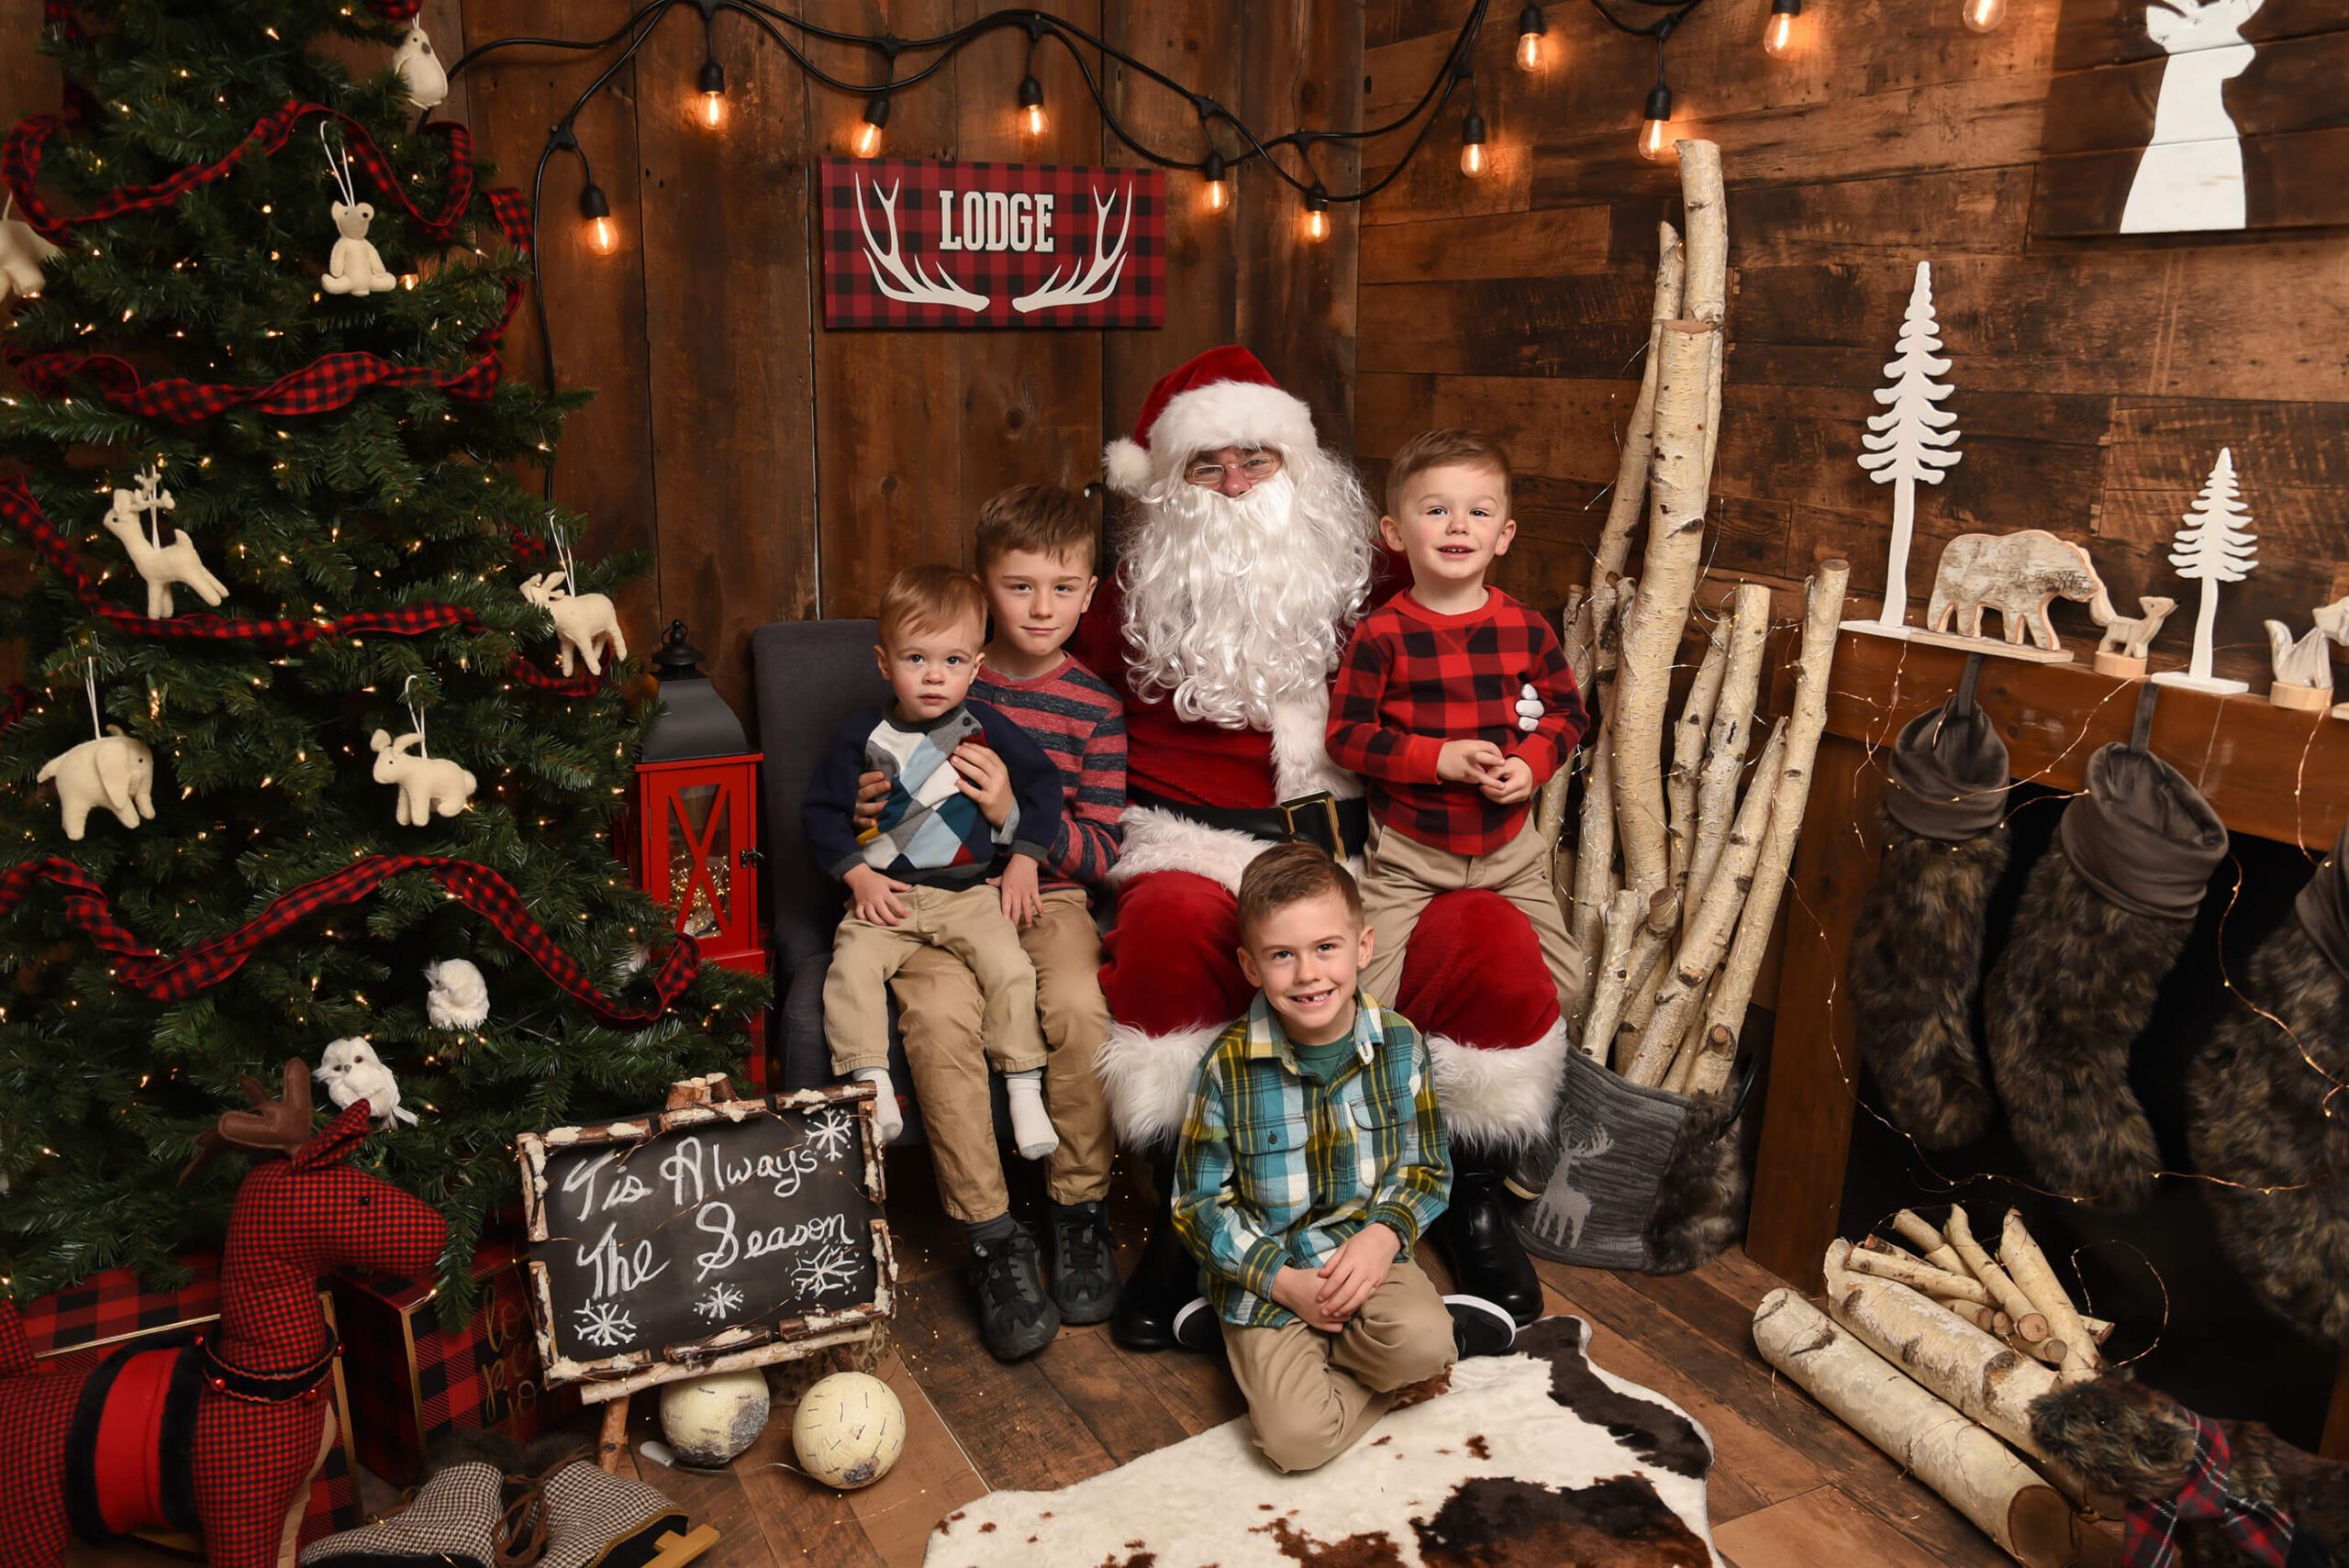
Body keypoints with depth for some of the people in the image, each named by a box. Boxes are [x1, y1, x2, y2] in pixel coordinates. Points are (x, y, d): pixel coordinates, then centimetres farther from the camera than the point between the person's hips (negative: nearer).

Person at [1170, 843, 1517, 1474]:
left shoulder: (1399, 1045, -6)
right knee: (1298, 1438, -21)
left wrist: (1385, 1234, -15)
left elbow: (1427, 1168, 4)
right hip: (1267, 1272, -1)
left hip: (1367, 1254, 2)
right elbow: (1200, 1203, -5)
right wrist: (1284, 1281, -15)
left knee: (1420, 1340, -31)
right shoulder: (1229, 1064, -13)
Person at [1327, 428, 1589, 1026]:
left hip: (1510, 847, 3)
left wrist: (1531, 763, -10)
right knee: (1368, 999, -6)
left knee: (1563, 988, 6)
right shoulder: (1380, 634, -11)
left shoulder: (1527, 629, -1)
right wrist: (1438, 758, -21)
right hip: (1407, 853, -3)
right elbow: (1346, 733, -11)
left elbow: (1567, 712, 10)